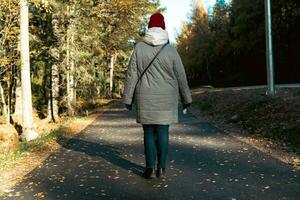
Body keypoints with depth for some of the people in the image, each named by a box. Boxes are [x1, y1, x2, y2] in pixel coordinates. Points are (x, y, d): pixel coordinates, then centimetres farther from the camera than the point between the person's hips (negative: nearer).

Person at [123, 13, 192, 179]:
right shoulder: (171, 50, -5)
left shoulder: (139, 48, -4)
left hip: (145, 99, 0)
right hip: (166, 100, 0)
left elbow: (131, 75, -4)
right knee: (163, 132, 7)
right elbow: (181, 77, 0)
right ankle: (161, 168, 11)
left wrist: (128, 98, 4)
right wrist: (186, 98, 11)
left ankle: (150, 169, 9)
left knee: (149, 132, 9)